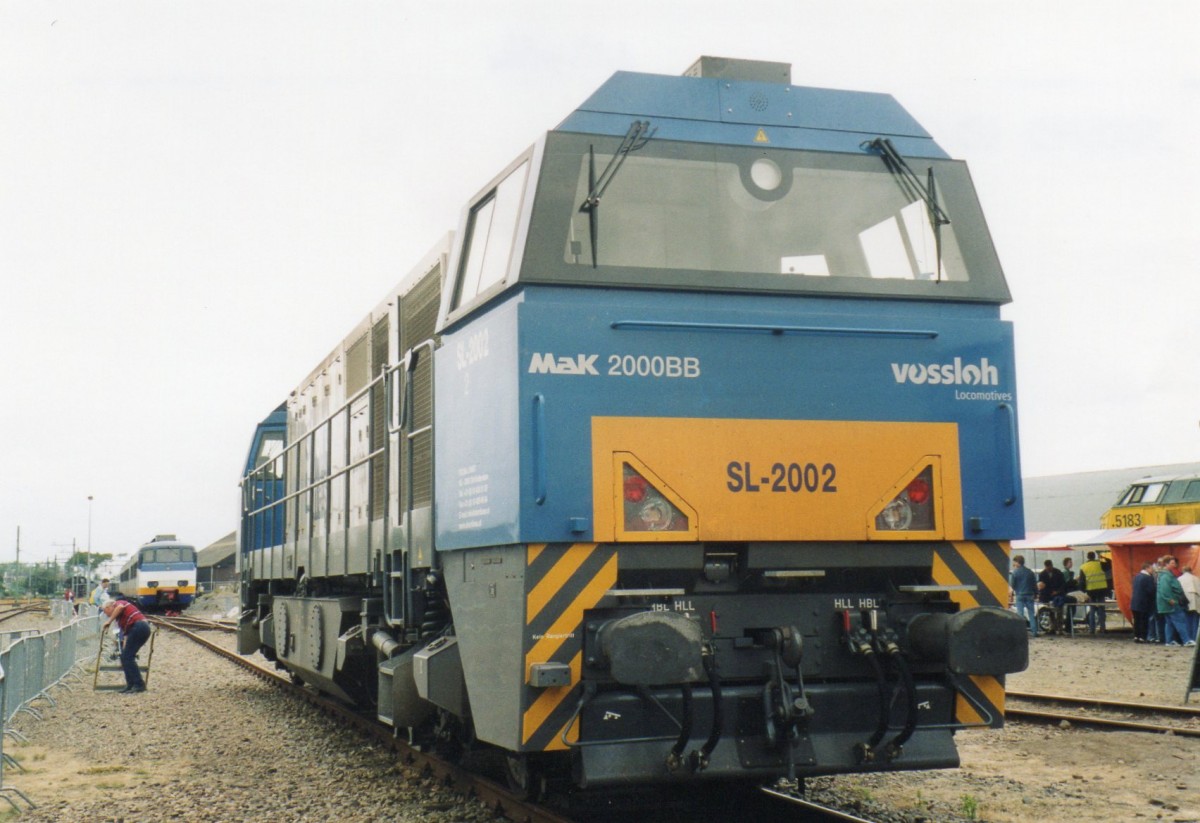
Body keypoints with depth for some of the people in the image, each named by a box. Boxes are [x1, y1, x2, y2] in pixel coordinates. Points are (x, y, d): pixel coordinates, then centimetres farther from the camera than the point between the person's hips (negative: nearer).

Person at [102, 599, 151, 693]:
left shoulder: (118, 603, 10)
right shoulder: (121, 618, 32)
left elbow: (120, 607, -16)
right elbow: (126, 634, 31)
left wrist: (109, 621, -7)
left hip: (138, 626, -9)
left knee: (127, 657, -6)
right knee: (125, 657, 15)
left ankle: (139, 684, -9)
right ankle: (131, 685, 15)